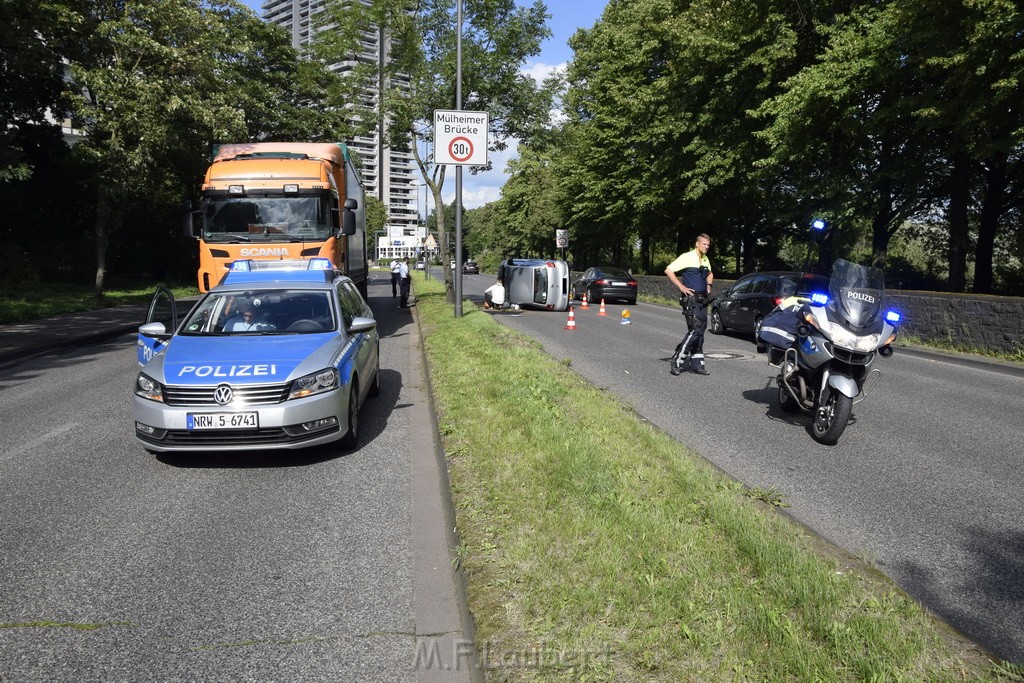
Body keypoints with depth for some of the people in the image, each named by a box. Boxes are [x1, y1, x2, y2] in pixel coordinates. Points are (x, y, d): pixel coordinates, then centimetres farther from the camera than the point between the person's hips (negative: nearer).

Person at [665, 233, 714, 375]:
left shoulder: (705, 260, 15)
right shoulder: (687, 257, -8)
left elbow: (710, 274, 36)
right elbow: (668, 270, -14)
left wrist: (709, 285, 16)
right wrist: (681, 287, -15)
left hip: (703, 299, 8)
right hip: (691, 299, -8)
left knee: (700, 331, 7)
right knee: (695, 330, -16)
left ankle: (697, 364, 13)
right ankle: (677, 361, -8)